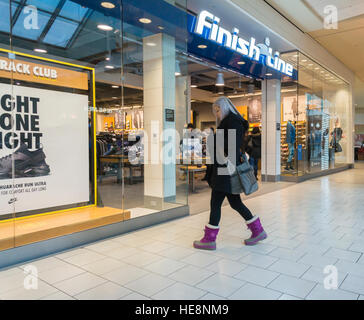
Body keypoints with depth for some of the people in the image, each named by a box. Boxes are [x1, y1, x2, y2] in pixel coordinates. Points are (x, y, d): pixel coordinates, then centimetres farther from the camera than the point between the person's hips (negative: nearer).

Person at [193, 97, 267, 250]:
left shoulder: (232, 121, -9)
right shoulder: (227, 123, 20)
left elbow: (235, 145, -20)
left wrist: (231, 164, -25)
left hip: (227, 170, -10)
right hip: (223, 169, 10)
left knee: (215, 203, -3)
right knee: (235, 203, 14)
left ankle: (210, 239, 8)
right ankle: (258, 231, 23)